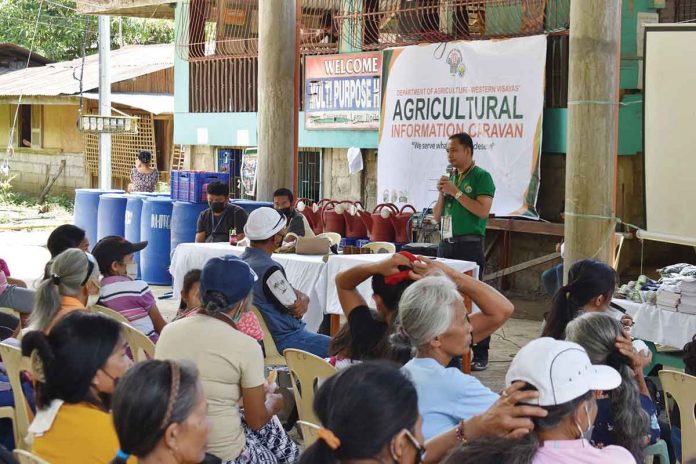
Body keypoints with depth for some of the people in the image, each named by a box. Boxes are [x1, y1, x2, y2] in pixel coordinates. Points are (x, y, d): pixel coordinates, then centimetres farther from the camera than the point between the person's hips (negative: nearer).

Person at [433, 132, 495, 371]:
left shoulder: (481, 177, -3)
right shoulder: (450, 177, 16)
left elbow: (483, 211, -16)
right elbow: (437, 216, 18)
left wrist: (456, 192, -14)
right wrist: (442, 193, 1)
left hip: (469, 245, -7)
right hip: (446, 244, 7)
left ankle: (480, 355, -5)